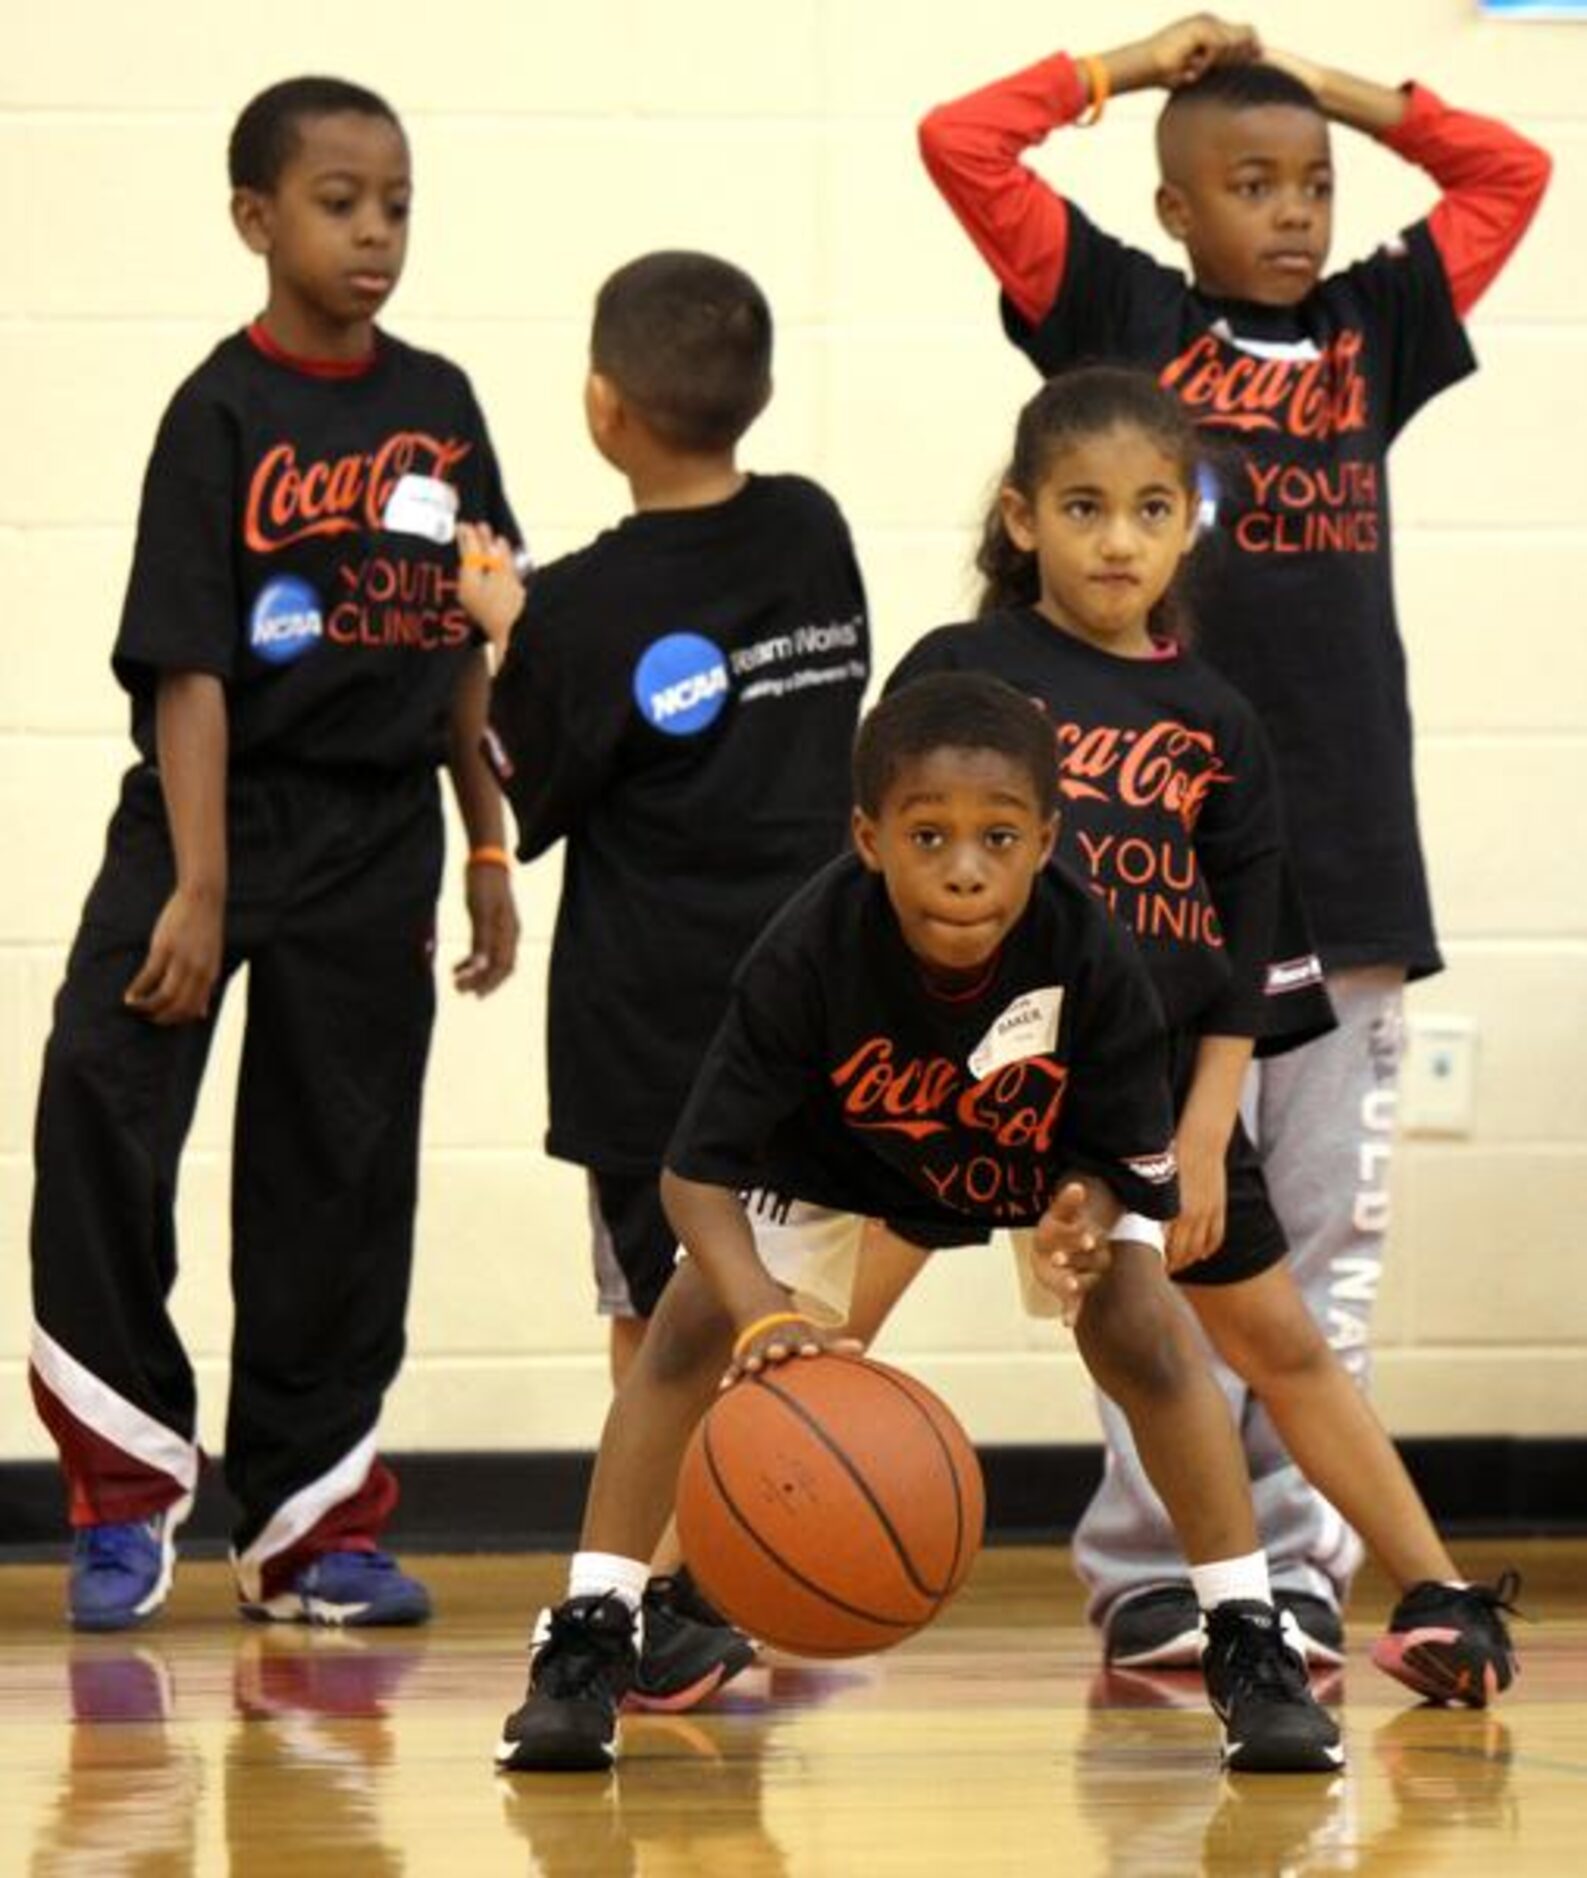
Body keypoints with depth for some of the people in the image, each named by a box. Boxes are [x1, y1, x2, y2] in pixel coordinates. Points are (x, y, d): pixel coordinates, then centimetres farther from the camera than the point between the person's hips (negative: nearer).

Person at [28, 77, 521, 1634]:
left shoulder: (439, 408, 6)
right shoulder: (222, 415, -9)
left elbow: (469, 651, 13)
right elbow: (186, 667, -13)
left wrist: (488, 847, 11)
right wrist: (199, 886, -18)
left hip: (381, 830, 5)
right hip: (220, 805, -4)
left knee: (339, 1172, 8)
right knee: (101, 1081, -22)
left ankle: (311, 1523, 18)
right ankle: (126, 1496, -12)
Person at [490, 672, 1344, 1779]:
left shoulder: (1090, 956, -36)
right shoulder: (811, 953, -38)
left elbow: (1121, 1161, -23)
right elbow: (700, 1169, -36)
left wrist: (1080, 1225, -48)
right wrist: (764, 1311, -54)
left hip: (1050, 1176, 0)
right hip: (840, 1168, 0)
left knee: (1149, 1337, -19)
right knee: (691, 1332, -16)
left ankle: (1252, 1646, -8)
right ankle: (588, 1643, -6)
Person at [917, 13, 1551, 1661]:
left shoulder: (1374, 332, 13)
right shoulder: (1120, 318, 4)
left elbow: (1509, 172, 22)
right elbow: (961, 146, -3)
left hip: (1348, 857, 4)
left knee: (1329, 1232, 4)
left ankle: (1300, 1555, 9)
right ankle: (1149, 1557, 2)